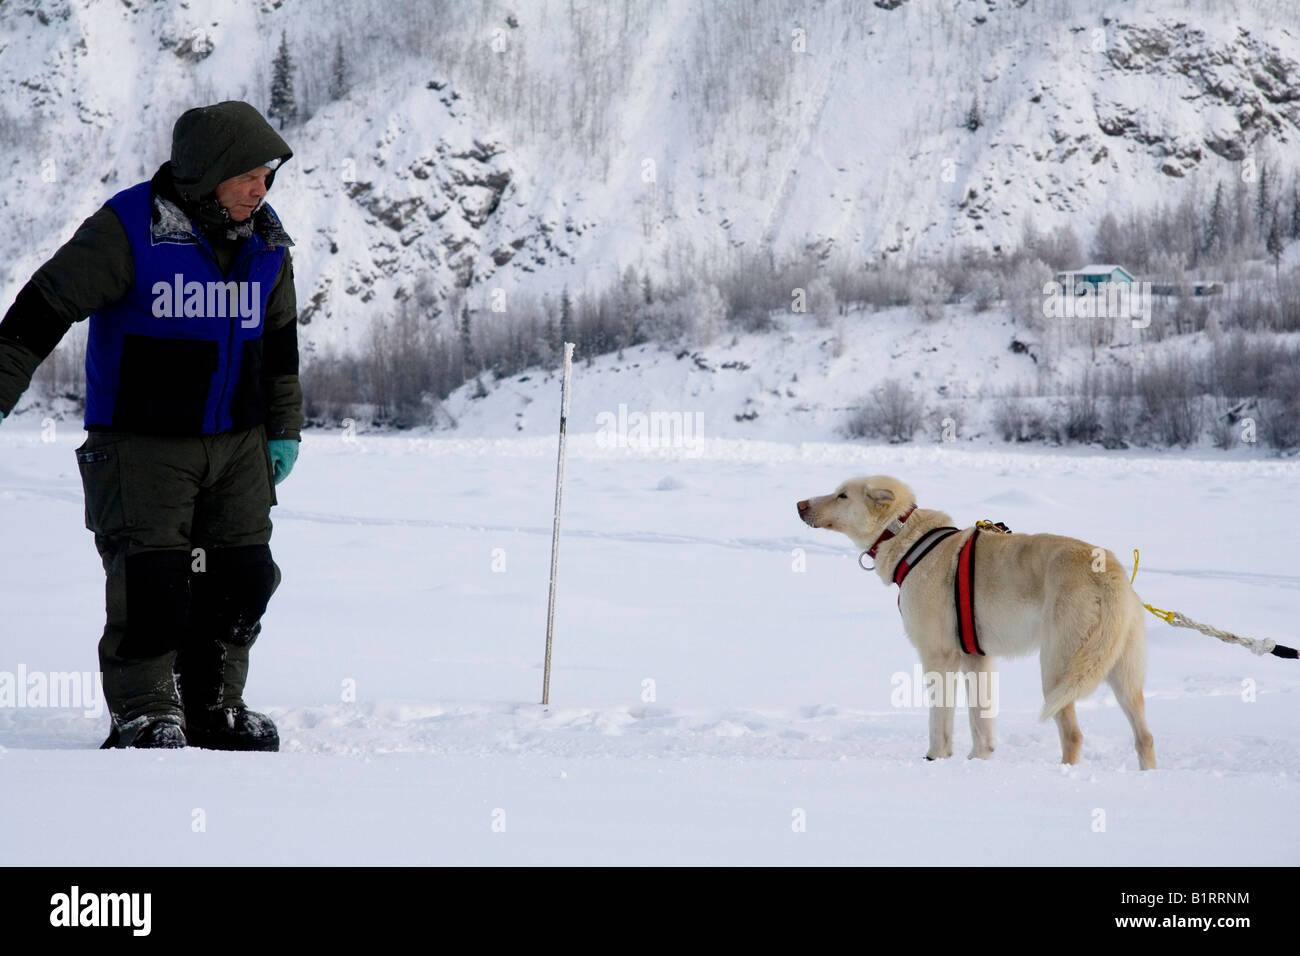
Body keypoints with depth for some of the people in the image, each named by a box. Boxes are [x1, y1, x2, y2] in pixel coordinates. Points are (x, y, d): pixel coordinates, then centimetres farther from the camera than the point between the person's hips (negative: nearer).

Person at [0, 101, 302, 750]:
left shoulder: (266, 241, 6)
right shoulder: (128, 228, -12)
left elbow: (279, 337, 20)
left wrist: (284, 430, 22)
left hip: (237, 444, 5)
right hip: (142, 443, -5)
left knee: (242, 576, 2)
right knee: (150, 578, -11)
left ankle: (214, 706, 15)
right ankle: (144, 714, 1)